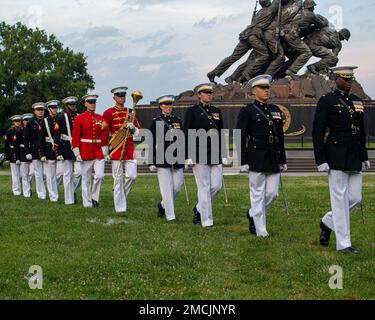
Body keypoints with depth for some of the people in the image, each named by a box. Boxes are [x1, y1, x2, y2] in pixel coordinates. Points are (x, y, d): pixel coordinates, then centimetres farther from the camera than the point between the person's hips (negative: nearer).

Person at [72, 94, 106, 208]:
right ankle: (87, 202, 12)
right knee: (86, 179, 3)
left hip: (98, 152, 3)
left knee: (100, 175, -10)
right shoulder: (79, 118, -1)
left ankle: (94, 197, 8)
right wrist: (77, 153, -10)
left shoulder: (100, 118, 9)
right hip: (85, 152, -3)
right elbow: (75, 137, -4)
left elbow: (103, 135, 12)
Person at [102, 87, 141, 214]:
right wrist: (105, 151, -5)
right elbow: (104, 132, -1)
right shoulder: (109, 113, 0)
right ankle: (120, 207, 3)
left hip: (130, 149, 4)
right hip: (116, 149, -4)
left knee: (132, 176, -4)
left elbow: (138, 131, 15)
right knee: (118, 178, -1)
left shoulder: (131, 112, 13)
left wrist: (132, 128, -8)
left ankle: (121, 196, 21)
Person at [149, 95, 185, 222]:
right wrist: (152, 162, -6)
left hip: (177, 159, 4)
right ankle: (170, 215, 3)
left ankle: (163, 205, 28)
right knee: (167, 187, -3)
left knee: (177, 186, 3)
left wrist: (184, 158, 13)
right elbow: (152, 143, -2)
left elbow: (182, 140, 16)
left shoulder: (178, 120, 11)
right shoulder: (156, 121, 0)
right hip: (163, 159, -4)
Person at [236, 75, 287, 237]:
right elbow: (240, 138, -5)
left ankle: (253, 214, 29)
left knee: (272, 193, 4)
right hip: (256, 159, -5)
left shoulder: (276, 110, 14)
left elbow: (280, 137, 17)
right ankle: (260, 229, 9)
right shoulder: (247, 111, -3)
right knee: (258, 194, 0)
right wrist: (243, 162, -11)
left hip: (274, 159, 5)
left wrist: (283, 160, 15)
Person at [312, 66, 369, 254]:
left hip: (354, 158, 7)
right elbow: (317, 133, -9)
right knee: (340, 199, -2)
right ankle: (343, 243, 4)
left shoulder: (357, 102, 14)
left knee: (355, 198, 5)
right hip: (336, 158, -6)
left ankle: (327, 222, 28)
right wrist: (320, 161, -14)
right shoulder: (326, 102, -5)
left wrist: (364, 157, 16)